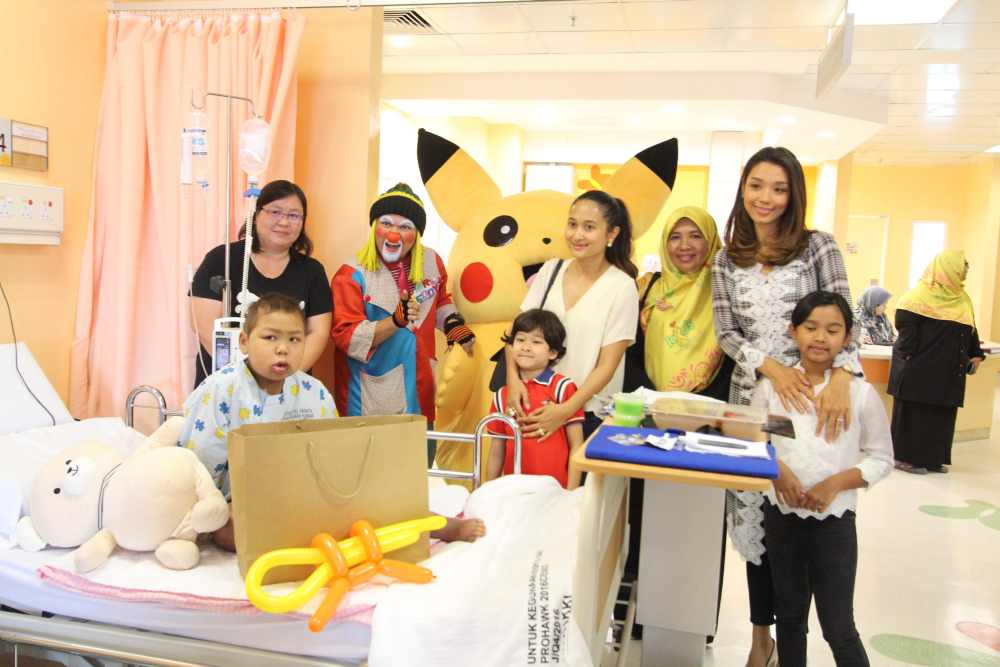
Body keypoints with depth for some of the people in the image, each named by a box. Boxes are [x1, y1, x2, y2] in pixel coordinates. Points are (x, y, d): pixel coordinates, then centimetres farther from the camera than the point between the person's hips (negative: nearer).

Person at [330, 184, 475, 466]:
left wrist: (452, 322, 5)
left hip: (419, 400, 5)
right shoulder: (352, 274, -11)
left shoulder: (431, 263, 4)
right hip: (369, 405, -5)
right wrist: (396, 321, -33)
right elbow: (346, 337, -21)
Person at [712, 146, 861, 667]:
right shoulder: (727, 260, 7)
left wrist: (841, 377, -27)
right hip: (750, 394, 3)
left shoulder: (817, 246, -1)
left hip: (811, 394, -2)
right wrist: (770, 366, -16)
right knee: (753, 511, 8)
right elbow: (726, 333, 2)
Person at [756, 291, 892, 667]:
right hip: (782, 514, 2)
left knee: (839, 628, 4)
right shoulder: (772, 385, -4)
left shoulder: (861, 393, -8)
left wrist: (836, 483, -15)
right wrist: (776, 469, -14)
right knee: (789, 617, 18)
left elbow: (881, 459, -1)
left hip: (834, 520, -2)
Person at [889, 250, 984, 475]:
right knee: (915, 413, -1)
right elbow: (905, 325, -16)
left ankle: (932, 458, 19)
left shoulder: (961, 298, 15)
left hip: (948, 370, 8)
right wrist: (909, 358, -20)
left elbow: (970, 329, 20)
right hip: (920, 368, -8)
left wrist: (976, 354, 10)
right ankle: (906, 457, 7)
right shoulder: (921, 294, -10)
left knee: (942, 414, 10)